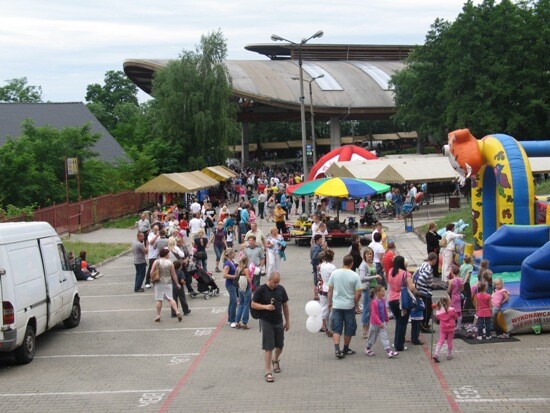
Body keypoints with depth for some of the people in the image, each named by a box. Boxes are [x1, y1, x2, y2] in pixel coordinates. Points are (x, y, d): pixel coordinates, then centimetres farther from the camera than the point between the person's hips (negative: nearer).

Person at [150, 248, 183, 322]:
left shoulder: (156, 262, -6)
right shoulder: (170, 263, -4)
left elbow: (151, 272, -8)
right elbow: (174, 275, 0)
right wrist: (177, 283, 9)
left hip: (159, 283, -1)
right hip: (168, 283, 1)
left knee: (159, 300, 5)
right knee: (170, 298, 7)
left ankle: (158, 315, 7)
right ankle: (177, 312, -7)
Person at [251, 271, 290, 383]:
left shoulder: (281, 289, 2)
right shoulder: (261, 290, -10)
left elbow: (285, 305, 10)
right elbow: (253, 304, -6)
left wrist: (287, 321, 11)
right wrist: (265, 306, -23)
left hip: (279, 322, 4)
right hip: (266, 322, -4)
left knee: (280, 345, 15)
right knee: (268, 348, -5)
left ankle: (276, 360, 45)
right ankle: (268, 372, -1)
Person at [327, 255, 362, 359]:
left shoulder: (334, 273, -3)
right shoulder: (355, 276, -10)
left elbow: (330, 289, 2)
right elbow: (358, 293, -10)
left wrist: (329, 302, 14)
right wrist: (355, 303, 7)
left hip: (336, 305, 2)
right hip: (349, 306, -1)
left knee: (336, 328, 5)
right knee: (349, 328, 14)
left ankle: (337, 349, -11)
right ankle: (345, 349, 24)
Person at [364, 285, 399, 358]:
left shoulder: (383, 300, 1)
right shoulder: (374, 302, -23)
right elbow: (374, 314, -23)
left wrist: (386, 319, 18)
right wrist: (379, 323, -23)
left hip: (382, 322, 6)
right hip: (375, 323, -6)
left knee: (384, 337, 0)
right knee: (372, 337, 11)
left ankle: (389, 351, -6)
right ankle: (367, 349, 32)